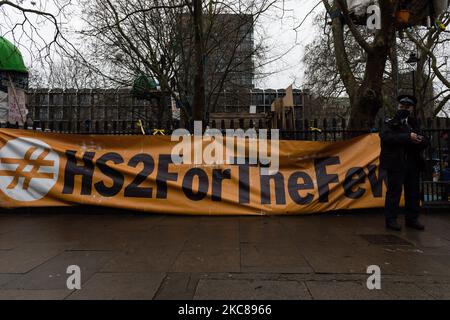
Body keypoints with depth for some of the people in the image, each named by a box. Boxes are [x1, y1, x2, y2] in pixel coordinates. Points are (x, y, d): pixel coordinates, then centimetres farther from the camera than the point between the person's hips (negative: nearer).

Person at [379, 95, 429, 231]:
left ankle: (412, 219, 21)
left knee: (414, 192, 10)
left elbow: (425, 142, 12)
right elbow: (386, 137, -18)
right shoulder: (390, 123, 3)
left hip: (413, 163, 6)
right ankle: (391, 219, 4)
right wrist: (408, 137, -22)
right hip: (396, 163, -5)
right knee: (394, 191, -4)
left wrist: (420, 140, -12)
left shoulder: (414, 124, 18)